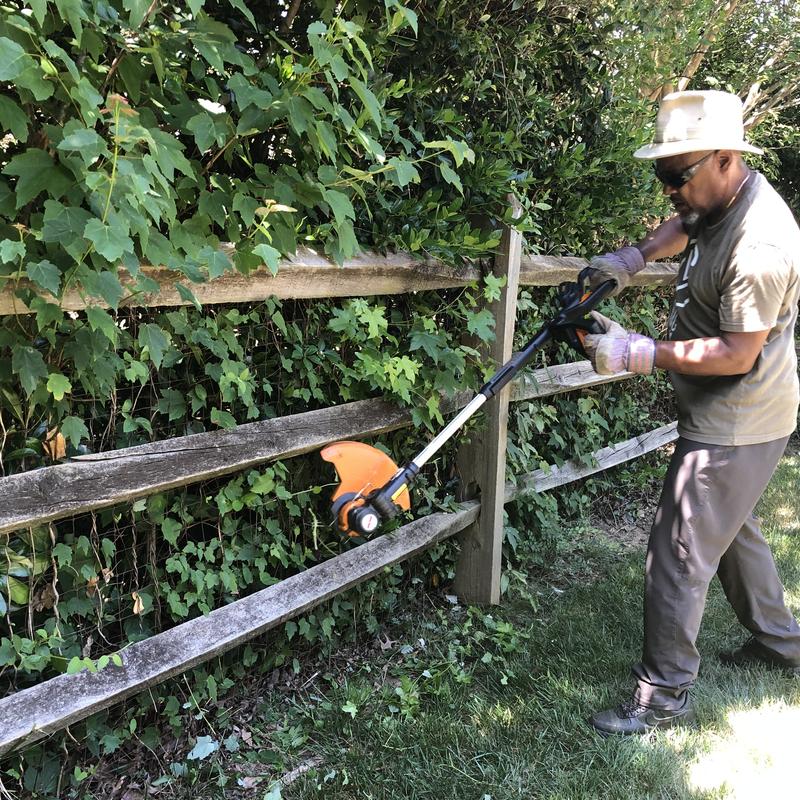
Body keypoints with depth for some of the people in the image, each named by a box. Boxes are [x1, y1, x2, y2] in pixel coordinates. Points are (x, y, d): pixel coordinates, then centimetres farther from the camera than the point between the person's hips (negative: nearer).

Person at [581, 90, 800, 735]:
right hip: (727, 415, 11)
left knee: (678, 557, -4)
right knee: (730, 527, 26)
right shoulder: (719, 200, 2)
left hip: (737, 424, -10)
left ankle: (665, 696, 12)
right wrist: (635, 257, 8)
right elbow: (685, 225, 25)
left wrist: (640, 354, -27)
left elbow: (735, 355, -27)